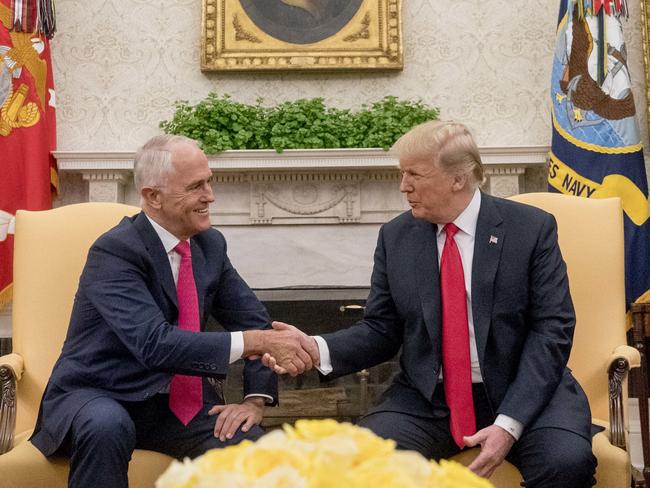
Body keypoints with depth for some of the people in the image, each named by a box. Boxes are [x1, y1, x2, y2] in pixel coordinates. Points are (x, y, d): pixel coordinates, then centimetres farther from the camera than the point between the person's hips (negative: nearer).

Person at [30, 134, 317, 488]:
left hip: (180, 402, 4)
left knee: (253, 448, -22)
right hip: (98, 398, -4)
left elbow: (253, 320, 8)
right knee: (108, 426, -37)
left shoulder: (210, 244, 3)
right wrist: (255, 342, -35)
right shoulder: (114, 251, -18)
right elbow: (155, 343, -30)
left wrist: (255, 399, -7)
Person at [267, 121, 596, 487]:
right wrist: (319, 350, -14)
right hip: (426, 401, 2)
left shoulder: (532, 228, -4)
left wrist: (509, 423, -18)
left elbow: (552, 329, -8)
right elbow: (381, 331, 7)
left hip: (521, 393, -1)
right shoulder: (395, 237, 5)